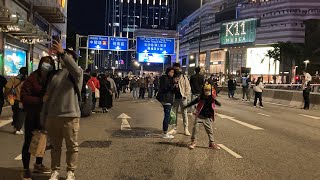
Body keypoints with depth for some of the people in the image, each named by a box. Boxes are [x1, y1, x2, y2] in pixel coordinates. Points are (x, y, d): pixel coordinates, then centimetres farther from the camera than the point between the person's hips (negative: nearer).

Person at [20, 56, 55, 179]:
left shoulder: (51, 79, 1)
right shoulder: (32, 78, -12)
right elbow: (24, 97, -16)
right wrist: (40, 100, -24)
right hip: (32, 115, -5)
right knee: (29, 141, 4)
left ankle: (38, 165, 34)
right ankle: (26, 169, 16)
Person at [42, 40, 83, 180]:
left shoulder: (76, 72, 1)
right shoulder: (54, 74, 15)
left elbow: (75, 69, -26)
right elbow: (47, 95, 17)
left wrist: (63, 52, -30)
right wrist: (44, 115, 13)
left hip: (70, 116, -5)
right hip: (52, 116, 5)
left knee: (72, 146, 5)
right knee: (55, 146, 14)